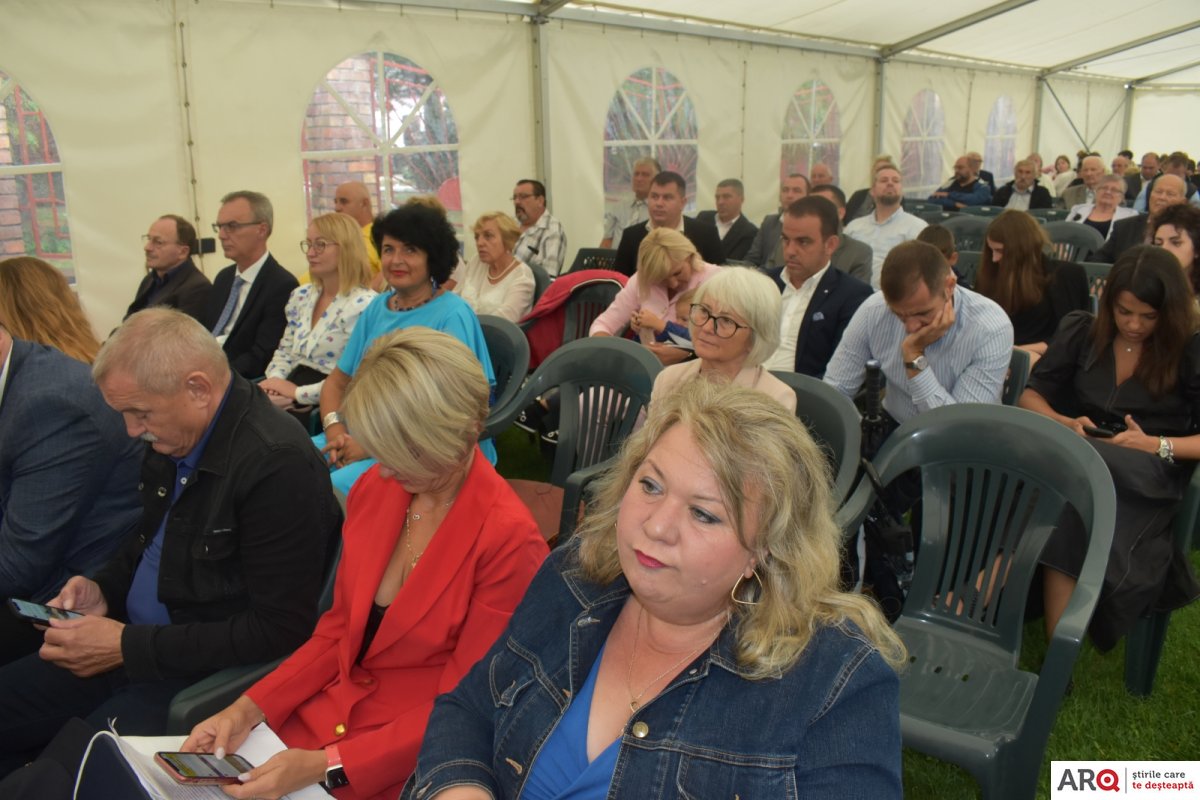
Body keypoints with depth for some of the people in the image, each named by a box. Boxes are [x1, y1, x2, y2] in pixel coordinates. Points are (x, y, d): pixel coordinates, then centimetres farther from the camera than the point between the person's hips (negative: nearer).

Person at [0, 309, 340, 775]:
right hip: (131, 639, 9)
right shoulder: (176, 435, 2)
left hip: (207, 675, -9)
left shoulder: (278, 464, -25)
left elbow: (280, 631, -23)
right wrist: (104, 588, 2)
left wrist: (128, 646, -19)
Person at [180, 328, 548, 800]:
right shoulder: (374, 489, -3)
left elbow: (458, 708, -15)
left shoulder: (508, 540, -22)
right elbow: (339, 630, 7)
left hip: (403, 760, -5)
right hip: (324, 715, 6)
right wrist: (249, 708, -5)